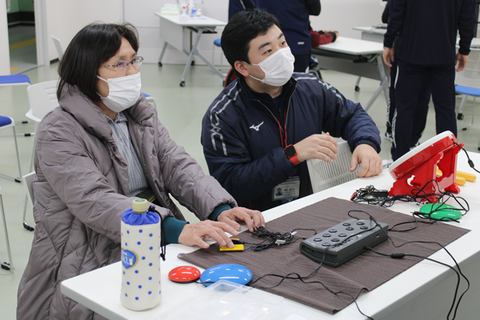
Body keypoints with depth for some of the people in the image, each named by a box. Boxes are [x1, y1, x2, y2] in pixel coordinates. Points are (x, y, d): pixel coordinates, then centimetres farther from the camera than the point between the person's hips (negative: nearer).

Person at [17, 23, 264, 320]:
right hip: (91, 269, -6)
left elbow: (178, 166, 1)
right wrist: (176, 229, -38)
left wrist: (221, 210, -19)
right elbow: (95, 203, -25)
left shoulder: (141, 114, 12)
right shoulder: (58, 133, -11)